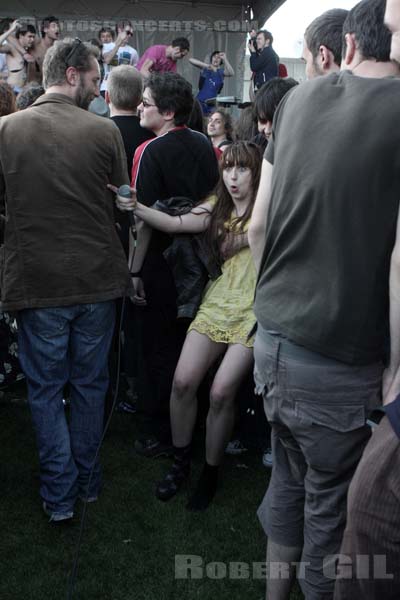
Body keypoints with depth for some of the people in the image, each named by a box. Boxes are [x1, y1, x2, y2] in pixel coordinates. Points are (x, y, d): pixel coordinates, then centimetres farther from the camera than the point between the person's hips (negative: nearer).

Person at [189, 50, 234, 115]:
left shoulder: (221, 72, 7)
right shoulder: (205, 68, 4)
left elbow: (231, 74, -14)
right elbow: (190, 60, -7)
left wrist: (225, 59, -21)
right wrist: (205, 65, -19)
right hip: (200, 101, -1)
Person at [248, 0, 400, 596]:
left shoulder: (299, 97, 3)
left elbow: (258, 225, 6)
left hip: (272, 340, 6)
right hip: (341, 366, -6)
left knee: (288, 476, 25)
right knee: (331, 512, 14)